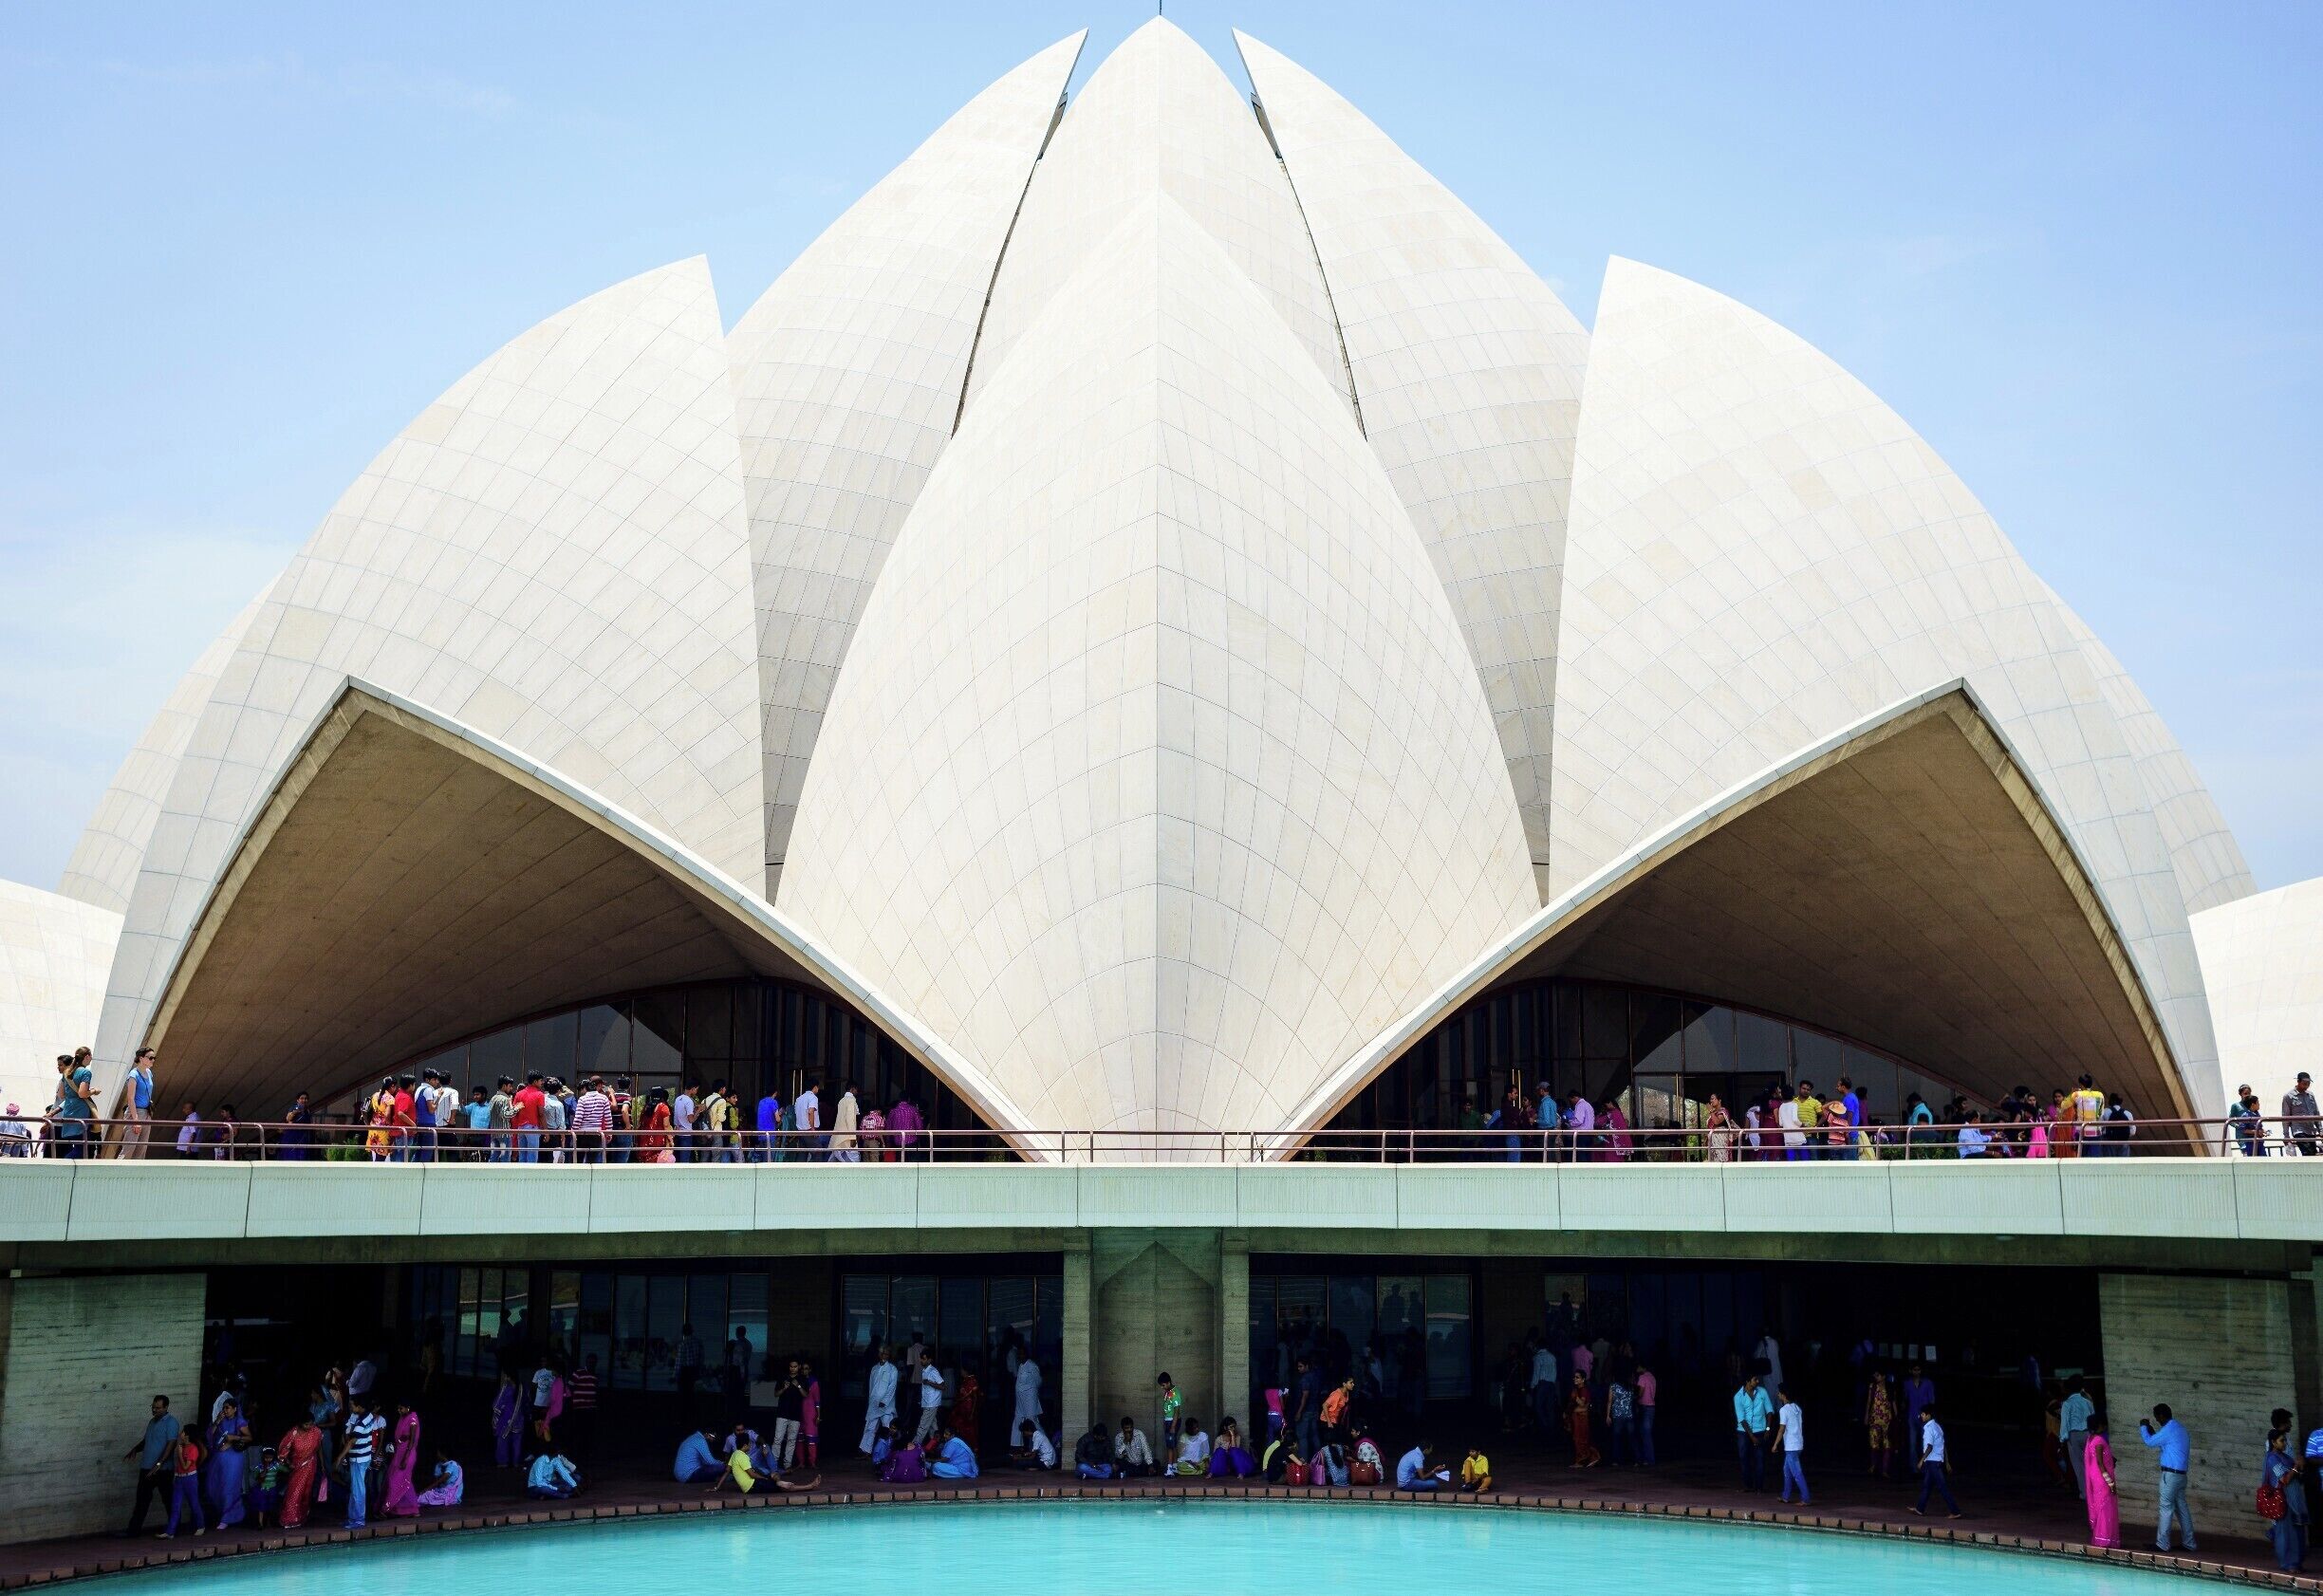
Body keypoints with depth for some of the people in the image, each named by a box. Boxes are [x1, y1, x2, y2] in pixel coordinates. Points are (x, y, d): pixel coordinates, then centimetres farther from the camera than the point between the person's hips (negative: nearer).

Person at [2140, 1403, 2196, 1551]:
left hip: (2171, 1474, -9)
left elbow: (2150, 1441, -9)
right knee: (2181, 1508, 13)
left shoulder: (2169, 1430, -16)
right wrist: (2151, 1430, 19)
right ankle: (2189, 1543, 17)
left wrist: (2143, 1427, 5)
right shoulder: (2179, 1428, 14)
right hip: (2180, 1473, 9)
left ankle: (2162, 1544, -4)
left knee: (2166, 1508, -6)